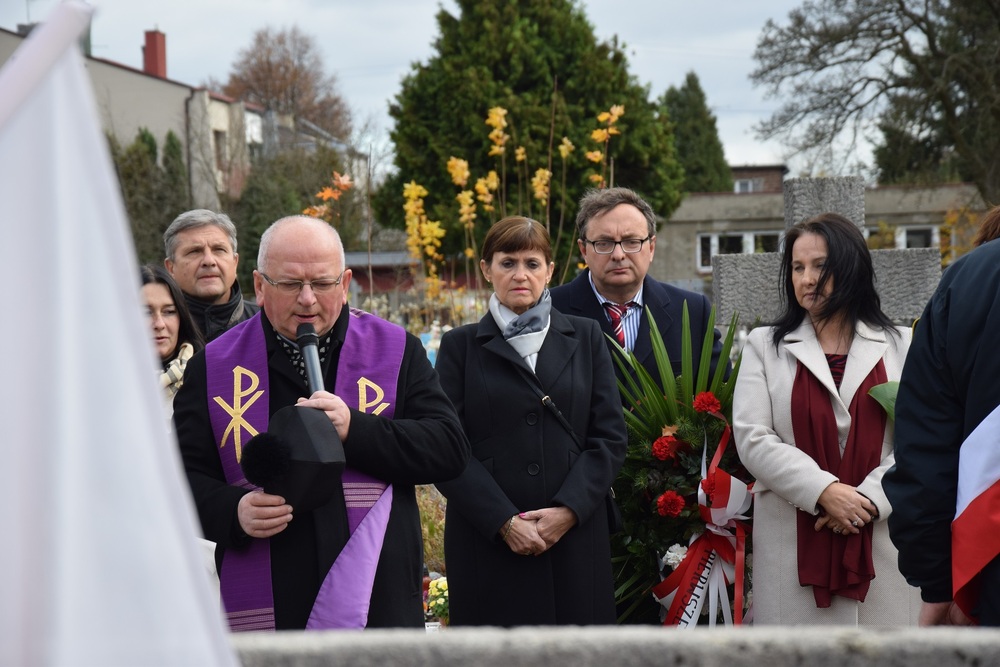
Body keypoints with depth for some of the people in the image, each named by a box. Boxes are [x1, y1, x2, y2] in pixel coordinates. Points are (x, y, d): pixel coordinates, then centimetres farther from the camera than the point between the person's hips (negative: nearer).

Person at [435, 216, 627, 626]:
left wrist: (569, 510, -9)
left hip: (576, 537, 1)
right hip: (487, 542, -1)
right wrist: (503, 522, -12)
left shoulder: (585, 338, 13)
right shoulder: (460, 346, 8)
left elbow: (610, 436, 5)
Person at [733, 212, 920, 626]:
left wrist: (870, 498, -13)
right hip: (794, 542, 0)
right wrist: (824, 491, -14)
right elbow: (752, 439, -2)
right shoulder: (765, 347, 10)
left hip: (883, 537, 1)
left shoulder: (899, 346, 12)